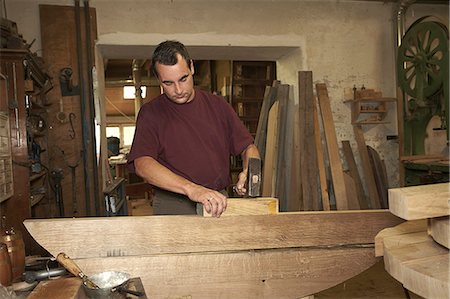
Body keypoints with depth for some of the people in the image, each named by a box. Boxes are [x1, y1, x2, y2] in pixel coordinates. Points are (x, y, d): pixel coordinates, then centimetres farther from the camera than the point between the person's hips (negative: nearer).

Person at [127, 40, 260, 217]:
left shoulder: (217, 105, 12)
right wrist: (192, 189, -24)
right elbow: (142, 165, -12)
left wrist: (248, 173, -6)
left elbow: (248, 146, 16)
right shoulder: (150, 113, 2)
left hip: (218, 205, 2)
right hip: (172, 209, -2)